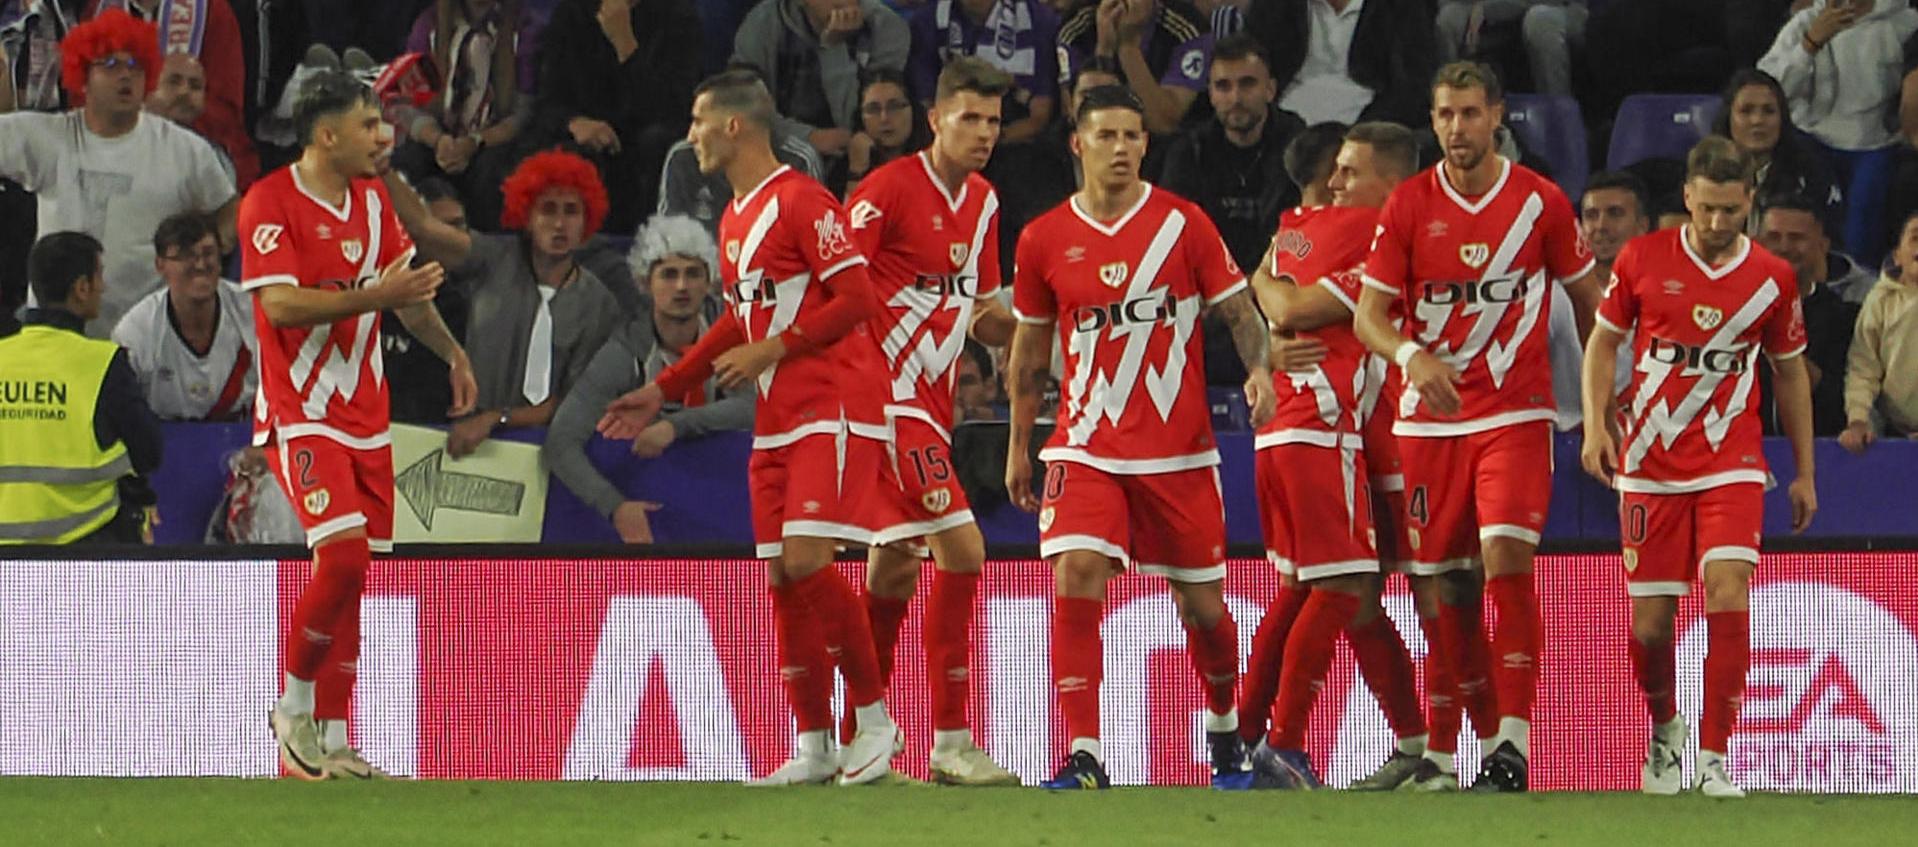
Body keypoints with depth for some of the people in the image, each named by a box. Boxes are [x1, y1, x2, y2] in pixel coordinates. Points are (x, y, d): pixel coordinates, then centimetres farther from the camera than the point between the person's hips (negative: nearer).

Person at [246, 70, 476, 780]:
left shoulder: (373, 199, 11)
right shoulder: (270, 203, -12)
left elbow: (408, 290, 27)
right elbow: (281, 304, -22)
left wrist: (451, 351, 20)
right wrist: (374, 296, -27)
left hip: (364, 415, 7)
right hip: (299, 414, -7)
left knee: (352, 574, 5)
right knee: (343, 554, -21)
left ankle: (329, 740, 11)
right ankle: (293, 709, -3)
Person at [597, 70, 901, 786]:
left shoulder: (801, 201, -11)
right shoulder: (735, 217, 18)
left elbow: (857, 299, -16)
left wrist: (774, 349, -18)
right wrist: (662, 391, 27)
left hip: (832, 409, -9)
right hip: (777, 421, 9)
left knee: (807, 559, -18)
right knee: (782, 579, 4)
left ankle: (876, 719, -7)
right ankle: (815, 748, 8)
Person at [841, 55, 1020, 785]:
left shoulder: (982, 203, 12)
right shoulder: (888, 189, -12)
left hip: (931, 403, 9)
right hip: (890, 392, -9)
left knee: (898, 563, 14)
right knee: (960, 547, -17)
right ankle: (951, 742, -15)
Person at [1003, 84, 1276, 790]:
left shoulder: (1183, 223, -2)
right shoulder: (1044, 241, 2)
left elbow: (1238, 309, 1)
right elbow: (1029, 351, 13)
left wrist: (1258, 369, -19)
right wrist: (1019, 446, 16)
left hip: (1179, 451, 0)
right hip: (1085, 449, 0)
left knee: (1201, 601, 8)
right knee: (1075, 580, -20)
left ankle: (1227, 730, 35)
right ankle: (1083, 757, -19)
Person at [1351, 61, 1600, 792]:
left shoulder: (1541, 202, -1)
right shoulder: (1408, 206, 0)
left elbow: (1586, 300, 10)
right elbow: (1369, 314, -3)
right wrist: (1410, 356, -25)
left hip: (1515, 412, -2)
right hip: (1429, 417, 2)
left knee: (1506, 559, -18)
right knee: (1446, 588, 4)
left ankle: (1512, 744, -19)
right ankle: (1439, 752, 15)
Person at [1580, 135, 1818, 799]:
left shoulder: (1771, 278, 1)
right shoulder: (1642, 260, -2)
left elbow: (1790, 372, 12)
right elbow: (1604, 341, 8)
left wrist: (1804, 473, 14)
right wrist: (1596, 424, -6)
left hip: (1731, 465, 0)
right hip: (1649, 466, 0)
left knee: (1727, 593, -19)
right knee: (1650, 624, 1)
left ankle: (1714, 756, -15)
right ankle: (1664, 730, 31)